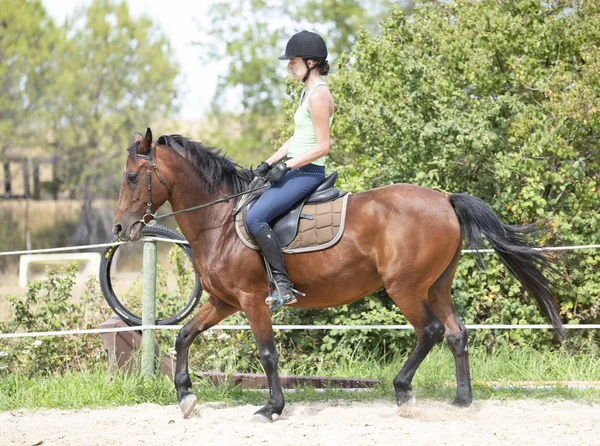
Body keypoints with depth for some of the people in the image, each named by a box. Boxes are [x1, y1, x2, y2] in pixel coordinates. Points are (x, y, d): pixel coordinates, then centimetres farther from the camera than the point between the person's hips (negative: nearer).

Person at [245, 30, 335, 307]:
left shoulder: (318, 95, -17)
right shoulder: (308, 92, 15)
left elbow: (323, 145, -20)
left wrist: (285, 166, -18)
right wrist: (268, 164, 14)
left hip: (307, 172, -11)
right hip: (295, 171, 11)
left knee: (254, 217, -22)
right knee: (249, 209, 17)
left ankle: (284, 287, -23)